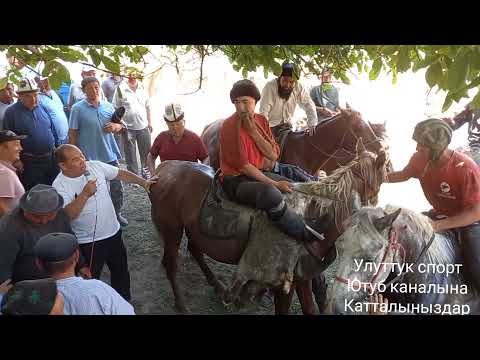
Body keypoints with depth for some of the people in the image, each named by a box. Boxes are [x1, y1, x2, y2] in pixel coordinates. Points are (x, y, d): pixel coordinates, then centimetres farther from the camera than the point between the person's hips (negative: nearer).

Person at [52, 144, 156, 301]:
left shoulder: (95, 166, -6)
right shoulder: (60, 186, -18)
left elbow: (121, 173, 4)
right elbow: (67, 215, -28)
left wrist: (143, 182, 0)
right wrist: (85, 194, -33)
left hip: (113, 233, 6)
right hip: (88, 243, -5)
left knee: (121, 271, 24)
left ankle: (125, 304, 46)